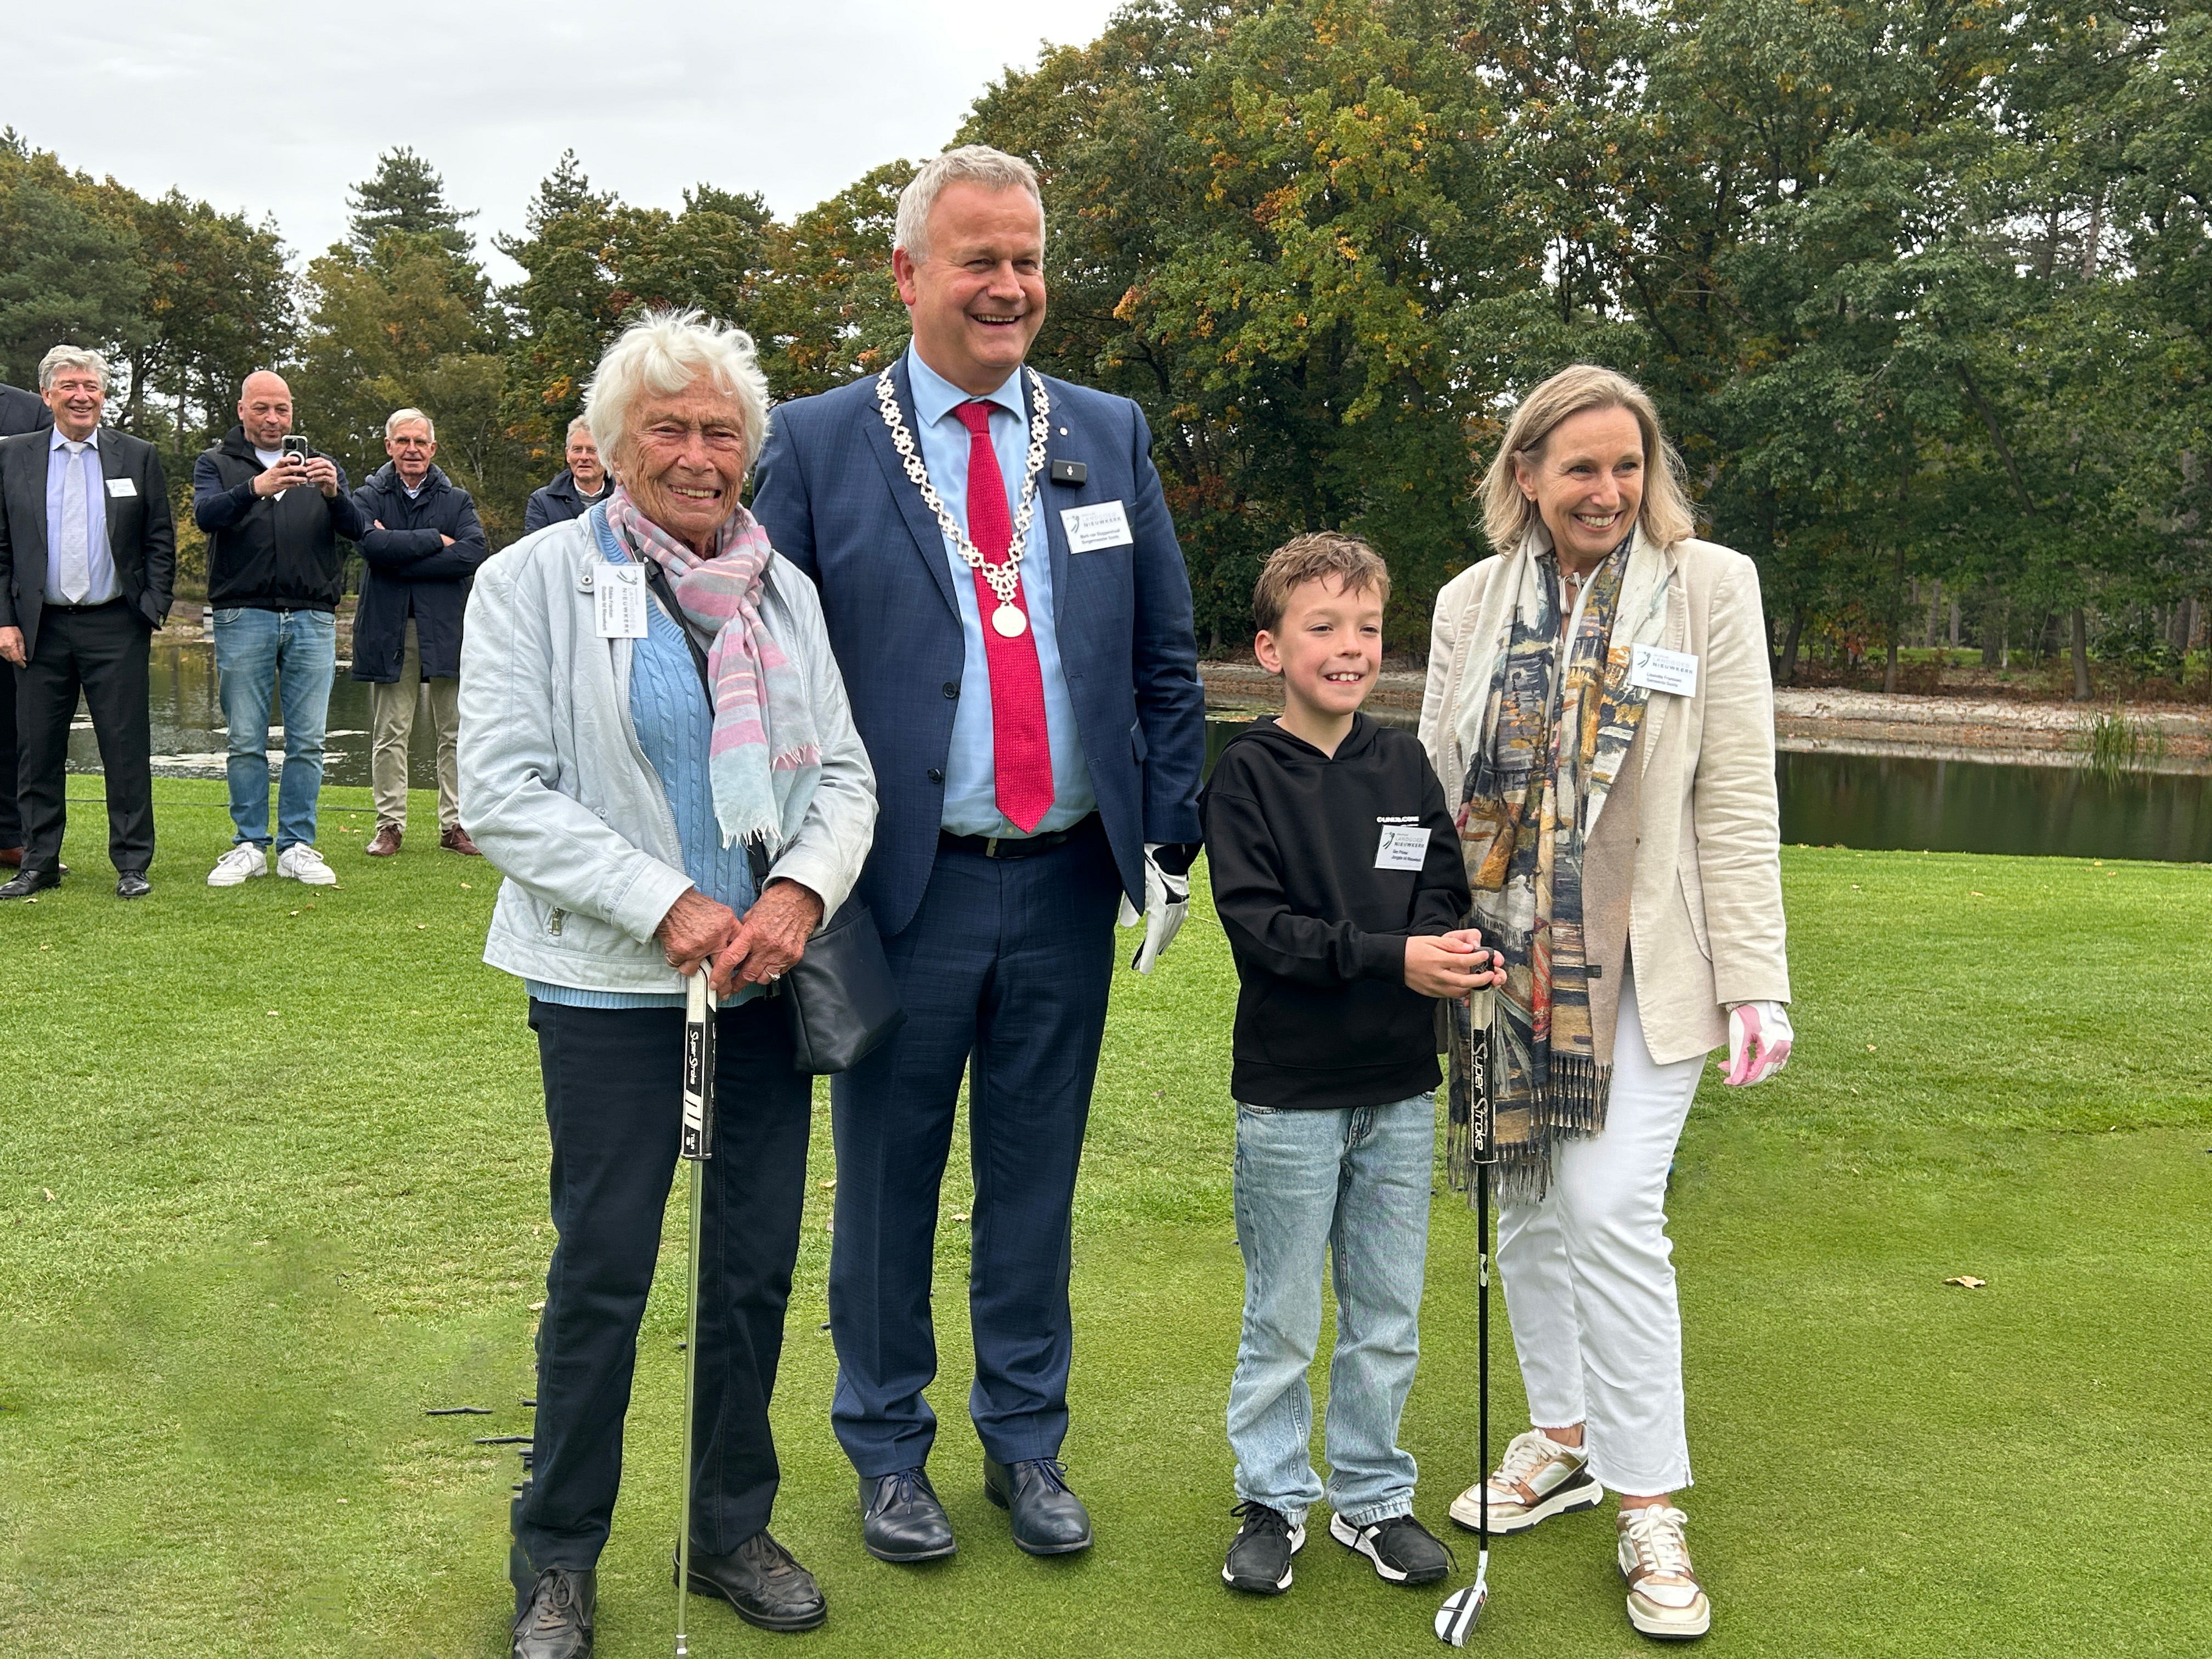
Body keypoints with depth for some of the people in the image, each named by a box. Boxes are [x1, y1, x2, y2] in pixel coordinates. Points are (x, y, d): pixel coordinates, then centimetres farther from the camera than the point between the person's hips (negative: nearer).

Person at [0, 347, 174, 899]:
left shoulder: (139, 457, 5)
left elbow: (161, 543, 6)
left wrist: (153, 612, -4)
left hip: (115, 626, -1)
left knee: (126, 749, 1)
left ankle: (132, 865, 9)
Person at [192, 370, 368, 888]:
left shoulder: (321, 467, 16)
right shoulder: (217, 463, 10)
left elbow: (357, 529, 2)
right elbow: (206, 514, -11)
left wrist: (333, 493, -20)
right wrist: (257, 488, -28)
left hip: (313, 618, 2)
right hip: (244, 617, -2)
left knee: (307, 741, 1)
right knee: (246, 741, 1)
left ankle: (298, 846, 8)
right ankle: (250, 846, 9)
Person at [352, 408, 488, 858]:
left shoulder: (457, 501, 10)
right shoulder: (368, 498, 8)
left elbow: (475, 553, -9)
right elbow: (372, 545, -13)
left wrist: (401, 559, -12)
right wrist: (436, 541, -11)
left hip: (447, 628, 1)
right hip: (388, 630, -1)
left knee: (455, 733, 3)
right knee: (389, 736, 2)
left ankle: (455, 824, 10)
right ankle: (390, 824, 10)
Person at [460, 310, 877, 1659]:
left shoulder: (785, 591, 9)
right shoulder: (535, 583, -3)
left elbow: (845, 775, 7)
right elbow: (502, 790, -11)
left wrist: (800, 890, -14)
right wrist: (667, 905, -18)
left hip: (770, 979, 4)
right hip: (612, 987, -4)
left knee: (758, 1265, 10)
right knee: (605, 1272, 2)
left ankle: (735, 1527, 28)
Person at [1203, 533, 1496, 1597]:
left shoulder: (1403, 765, 6)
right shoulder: (1247, 774, -8)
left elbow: (1448, 894, 4)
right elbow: (1260, 926, -16)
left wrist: (1459, 951, -18)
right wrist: (1392, 959, -24)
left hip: (1398, 1088, 4)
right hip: (1290, 1091, -4)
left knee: (1387, 1317, 13)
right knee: (1281, 1318, 8)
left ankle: (1372, 1497, 29)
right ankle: (1274, 1500, 25)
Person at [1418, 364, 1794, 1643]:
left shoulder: (1711, 587, -2)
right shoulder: (1471, 602, 7)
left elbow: (1738, 801, -5)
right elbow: (1438, 784, 11)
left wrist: (1756, 981, -9)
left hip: (1639, 962, -4)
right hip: (1505, 957, 4)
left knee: (1610, 1209, -10)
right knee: (1527, 1202, 11)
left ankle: (1650, 1506, 4)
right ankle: (1564, 1438, 31)